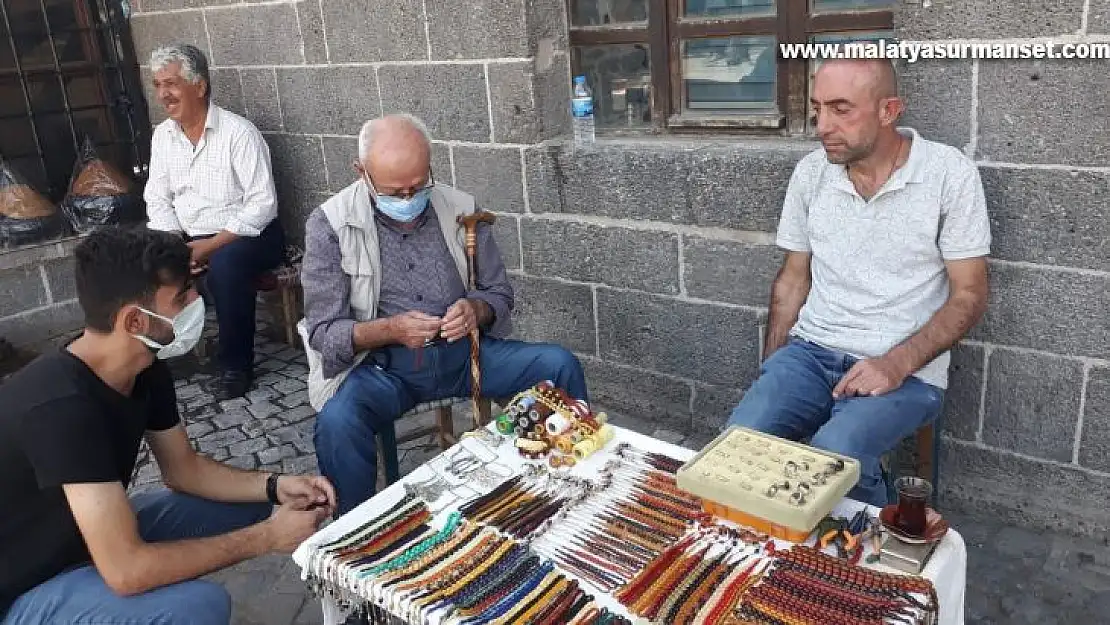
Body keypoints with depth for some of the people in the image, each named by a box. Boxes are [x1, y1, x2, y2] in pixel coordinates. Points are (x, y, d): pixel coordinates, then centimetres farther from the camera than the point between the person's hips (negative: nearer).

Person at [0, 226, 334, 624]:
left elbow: (183, 467, 6)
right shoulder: (62, 405, -35)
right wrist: (267, 537, -28)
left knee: (249, 506, 4)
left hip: (97, 539, 8)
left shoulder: (146, 368, -8)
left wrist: (274, 487, -11)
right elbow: (126, 572, -37)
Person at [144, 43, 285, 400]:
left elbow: (262, 204, -18)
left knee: (225, 265, -36)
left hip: (247, 236, -6)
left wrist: (212, 246, -22)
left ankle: (236, 366, -20)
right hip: (189, 240, 6)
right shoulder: (162, 136, 7)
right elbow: (157, 199, 8)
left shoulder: (238, 132, -13)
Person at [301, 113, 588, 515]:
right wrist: (390, 330, -26)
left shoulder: (460, 210, 1)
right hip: (380, 365, -3)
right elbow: (323, 332, -8)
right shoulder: (330, 226, -7)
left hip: (462, 351, 3)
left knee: (560, 365, -15)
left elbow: (500, 293, 9)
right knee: (337, 422, -34)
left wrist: (477, 310, -16)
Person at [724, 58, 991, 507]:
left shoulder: (950, 173, -7)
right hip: (811, 351, 4)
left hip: (906, 370, -3)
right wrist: (771, 373, 2)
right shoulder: (810, 172, 5)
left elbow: (968, 294, -5)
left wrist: (896, 365, -19)